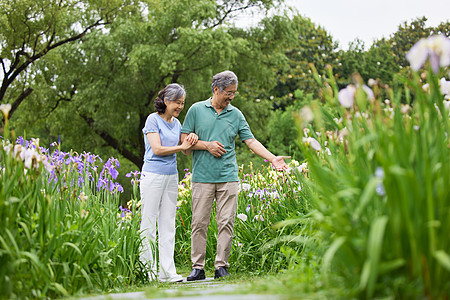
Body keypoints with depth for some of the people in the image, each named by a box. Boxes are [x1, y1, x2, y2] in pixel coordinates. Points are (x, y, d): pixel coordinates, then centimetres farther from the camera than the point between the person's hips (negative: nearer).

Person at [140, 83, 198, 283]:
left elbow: (186, 151, 15)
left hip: (171, 176, 7)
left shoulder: (176, 123, 14)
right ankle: (146, 269, 1)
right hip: (153, 175, -7)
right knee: (149, 223, -3)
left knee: (168, 224, 5)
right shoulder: (153, 120, -6)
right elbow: (157, 149, -14)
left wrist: (191, 141, -5)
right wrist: (181, 146, -11)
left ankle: (167, 271, 7)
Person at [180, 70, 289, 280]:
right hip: (202, 177, -1)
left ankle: (221, 267, 5)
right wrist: (207, 145, -8)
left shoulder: (236, 114, 10)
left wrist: (273, 159, -4)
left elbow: (251, 141, 7)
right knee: (199, 223, -1)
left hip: (228, 178, 2)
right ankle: (198, 267, 6)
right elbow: (184, 139, 5)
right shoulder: (197, 110, 5)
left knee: (226, 223, -1)